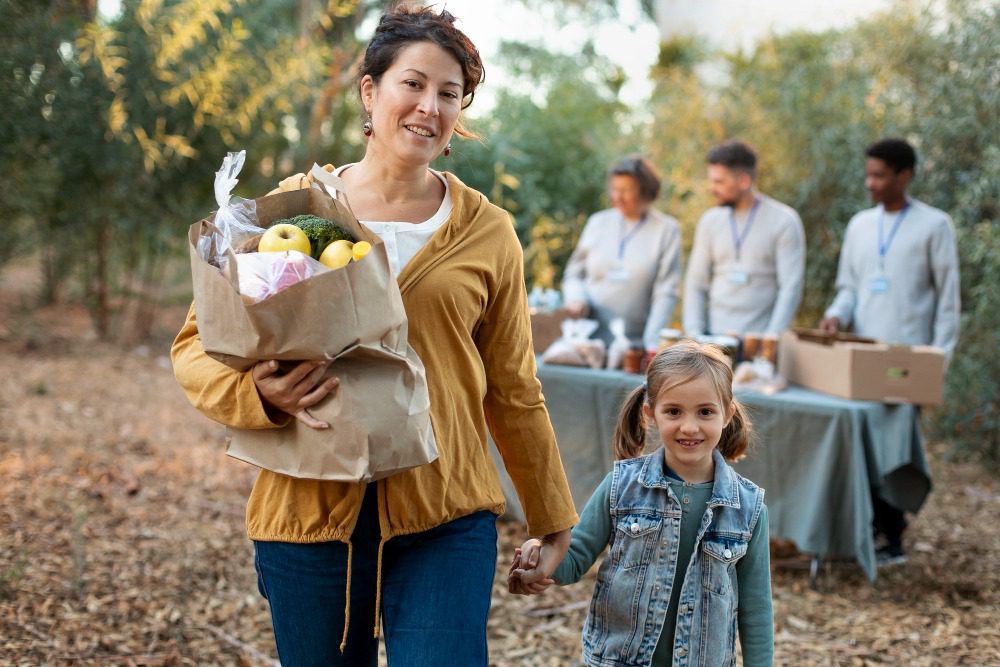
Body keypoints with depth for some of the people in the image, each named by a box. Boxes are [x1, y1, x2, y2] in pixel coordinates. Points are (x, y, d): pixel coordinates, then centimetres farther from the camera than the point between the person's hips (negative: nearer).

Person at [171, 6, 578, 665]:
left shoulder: (486, 232, 3)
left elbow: (512, 393, 11)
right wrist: (259, 392, -18)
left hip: (445, 523, 0)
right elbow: (197, 343, 4)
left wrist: (555, 522, 17)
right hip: (308, 513, 1)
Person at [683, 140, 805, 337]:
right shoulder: (710, 221, 7)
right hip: (714, 338, 3)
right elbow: (696, 283, 8)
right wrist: (694, 336, -3)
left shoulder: (784, 221, -4)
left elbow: (791, 287, -8)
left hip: (759, 339, -3)